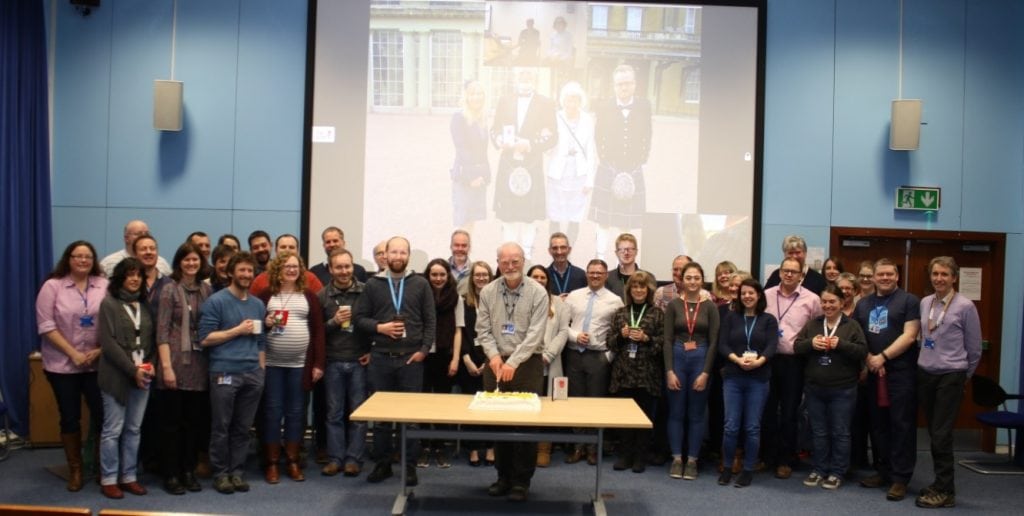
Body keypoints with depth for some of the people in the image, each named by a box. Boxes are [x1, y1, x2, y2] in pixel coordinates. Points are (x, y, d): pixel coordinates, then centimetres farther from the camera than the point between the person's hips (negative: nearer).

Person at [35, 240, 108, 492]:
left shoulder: (104, 285, 1)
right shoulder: (52, 286, -4)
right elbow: (46, 326, -8)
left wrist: (100, 351, -10)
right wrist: (73, 354, -12)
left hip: (97, 364, 1)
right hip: (62, 365, -1)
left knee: (102, 414, -2)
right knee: (70, 418, 8)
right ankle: (75, 469, 22)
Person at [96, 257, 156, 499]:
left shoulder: (145, 305, 11)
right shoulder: (109, 304, -4)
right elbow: (108, 342, -11)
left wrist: (150, 364, -4)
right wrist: (132, 370, -15)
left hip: (142, 375, 5)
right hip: (117, 376, -5)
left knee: (134, 429, 9)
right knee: (113, 429, 1)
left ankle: (129, 476, 17)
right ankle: (108, 479, 11)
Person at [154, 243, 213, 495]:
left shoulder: (207, 289, 9)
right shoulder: (170, 290, -3)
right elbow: (162, 331, -7)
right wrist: (166, 366, -14)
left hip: (199, 364, 4)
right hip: (175, 363, -4)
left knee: (194, 421, 9)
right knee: (171, 421, 3)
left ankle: (188, 471, 21)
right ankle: (171, 474, 13)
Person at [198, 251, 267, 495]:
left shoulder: (258, 305, 14)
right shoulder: (216, 301, -3)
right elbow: (205, 338, -9)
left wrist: (261, 369, 11)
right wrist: (238, 330, -10)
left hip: (253, 374, 5)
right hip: (224, 373, -4)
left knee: (243, 428, 9)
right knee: (221, 427, 3)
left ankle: (237, 471, 19)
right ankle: (220, 473, 15)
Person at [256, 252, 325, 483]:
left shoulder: (309, 295, 4)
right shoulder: (266, 294, 3)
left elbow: (318, 330, 2)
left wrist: (319, 363, -3)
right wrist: (265, 323, -14)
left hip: (300, 364, 1)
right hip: (272, 363, 0)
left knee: (296, 413, 7)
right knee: (272, 412, 4)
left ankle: (293, 462, 18)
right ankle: (272, 463, 13)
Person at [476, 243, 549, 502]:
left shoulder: (538, 293, -8)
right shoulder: (487, 292, 2)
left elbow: (535, 334, -13)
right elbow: (483, 330, 2)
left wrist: (513, 362, -19)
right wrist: (494, 355, -14)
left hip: (528, 363, -3)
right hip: (496, 362, 3)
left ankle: (521, 481, 12)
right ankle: (503, 476, 22)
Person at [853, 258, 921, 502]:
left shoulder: (909, 301, -1)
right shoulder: (863, 304, 15)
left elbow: (909, 336, -10)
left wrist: (882, 357, -14)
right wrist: (868, 359, -4)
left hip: (901, 372, -5)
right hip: (873, 372, 5)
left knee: (901, 424, -4)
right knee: (877, 424, 10)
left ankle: (900, 478, 1)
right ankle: (882, 471, 21)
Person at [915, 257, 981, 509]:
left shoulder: (965, 306, -8)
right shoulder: (924, 303, 5)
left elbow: (974, 348, 1)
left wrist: (964, 375, 10)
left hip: (950, 376, -5)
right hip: (924, 374, 5)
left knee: (941, 434, -4)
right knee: (933, 432, 10)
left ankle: (944, 490, 7)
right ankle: (942, 483, 22)